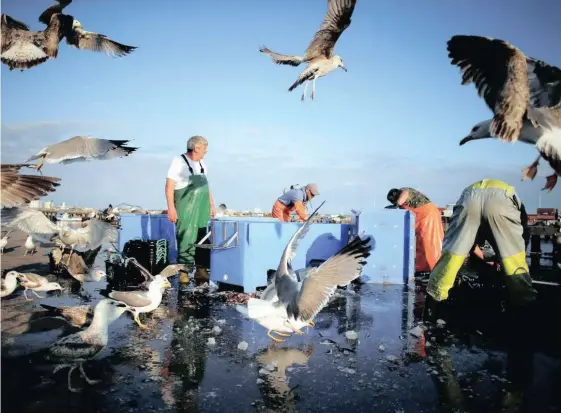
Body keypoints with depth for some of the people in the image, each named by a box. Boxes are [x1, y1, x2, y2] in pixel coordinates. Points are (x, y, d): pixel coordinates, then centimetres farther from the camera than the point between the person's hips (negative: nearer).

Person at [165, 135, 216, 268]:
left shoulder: (201, 163, 14)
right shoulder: (179, 161, -7)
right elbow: (169, 186, -11)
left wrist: (211, 205, 19)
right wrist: (171, 208, -18)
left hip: (202, 211, 7)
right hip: (185, 211, -7)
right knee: (187, 242, -7)